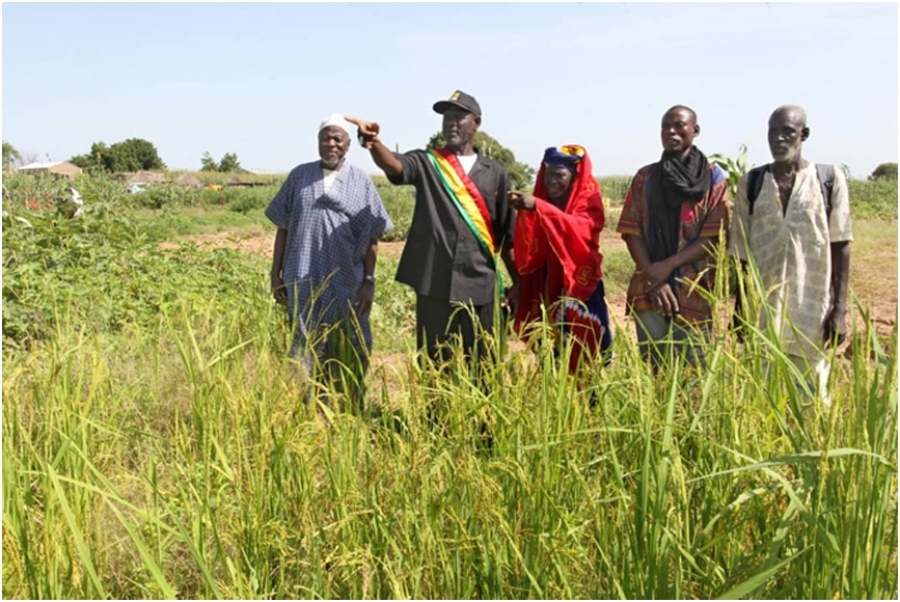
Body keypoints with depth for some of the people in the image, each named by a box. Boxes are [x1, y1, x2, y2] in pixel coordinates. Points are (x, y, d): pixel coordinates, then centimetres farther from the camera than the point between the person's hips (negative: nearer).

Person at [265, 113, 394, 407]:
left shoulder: (361, 181, 5)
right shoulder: (299, 176, 8)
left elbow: (371, 238, 3)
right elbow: (283, 228, 10)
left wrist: (369, 281, -3)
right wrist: (275, 275, 7)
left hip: (347, 284, -1)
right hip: (303, 282, 1)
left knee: (349, 355, 6)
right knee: (306, 352, 7)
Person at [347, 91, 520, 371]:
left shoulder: (494, 173, 11)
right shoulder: (427, 163, 6)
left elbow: (508, 234, 12)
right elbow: (394, 165, -17)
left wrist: (518, 282, 10)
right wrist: (374, 143, -38)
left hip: (480, 285, 1)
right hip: (435, 283, -1)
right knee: (435, 363, 3)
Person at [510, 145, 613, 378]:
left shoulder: (588, 202, -4)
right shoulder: (540, 204, 9)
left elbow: (581, 229, -28)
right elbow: (528, 250, -2)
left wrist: (538, 207, -37)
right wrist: (525, 212, -18)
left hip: (579, 288, -4)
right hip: (546, 288, 4)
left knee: (584, 354, -3)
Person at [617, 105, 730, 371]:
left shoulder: (712, 177, 4)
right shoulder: (645, 177, 10)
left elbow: (714, 236, -3)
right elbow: (632, 231, 4)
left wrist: (669, 264, -15)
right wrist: (654, 279, -9)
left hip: (693, 290, -2)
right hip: (649, 288, 2)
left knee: (693, 369, -1)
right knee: (653, 368, 2)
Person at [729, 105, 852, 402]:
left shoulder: (830, 180, 2)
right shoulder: (750, 184, 6)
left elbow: (840, 247, 1)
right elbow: (741, 254, 10)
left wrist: (840, 309, -4)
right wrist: (739, 310, 9)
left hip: (812, 310, -1)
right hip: (762, 308, 2)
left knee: (811, 385, 4)